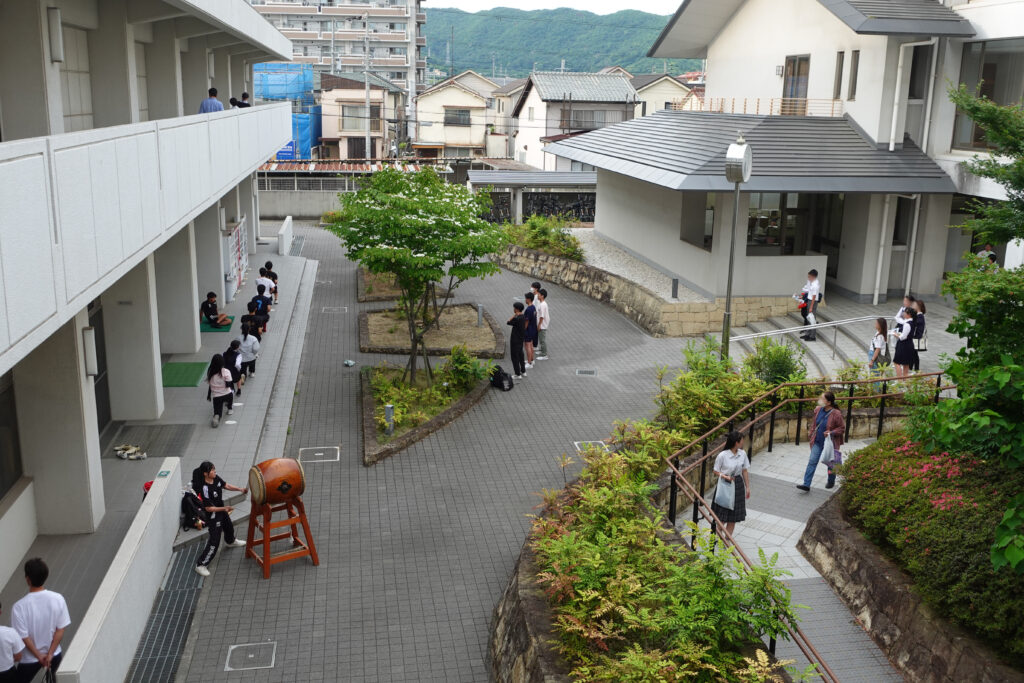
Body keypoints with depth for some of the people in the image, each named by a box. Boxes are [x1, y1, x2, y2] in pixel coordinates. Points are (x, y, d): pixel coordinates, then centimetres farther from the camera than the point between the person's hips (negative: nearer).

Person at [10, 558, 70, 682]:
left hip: (30, 658, -3)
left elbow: (24, 637, -17)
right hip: (54, 654, 3)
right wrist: (49, 654, -6)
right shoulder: (58, 599, -16)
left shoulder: (19, 606, -23)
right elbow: (60, 630, -11)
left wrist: (39, 656, -7)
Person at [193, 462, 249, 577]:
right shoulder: (205, 488, -34)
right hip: (214, 516, -8)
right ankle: (200, 565, 3)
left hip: (222, 510, 9)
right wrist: (224, 508, -37)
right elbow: (208, 508, -29)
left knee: (229, 527, 34)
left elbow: (226, 485, 5)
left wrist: (240, 489, -6)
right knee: (214, 542, -7)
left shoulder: (216, 478, -12)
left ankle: (230, 542, 66)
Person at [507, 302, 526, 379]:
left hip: (515, 341, -9)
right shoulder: (523, 317, 4)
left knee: (515, 357, 0)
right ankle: (523, 372, 29)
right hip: (520, 340, 9)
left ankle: (517, 374, 5)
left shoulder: (517, 318, -25)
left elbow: (509, 322, -14)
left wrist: (514, 315, -12)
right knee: (520, 355, 20)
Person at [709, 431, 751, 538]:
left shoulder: (743, 454, -3)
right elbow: (716, 472, -7)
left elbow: (745, 471, 7)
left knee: (733, 517, 10)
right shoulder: (722, 455, -18)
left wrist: (747, 487, 9)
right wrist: (725, 477, -25)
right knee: (722, 517, 3)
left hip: (738, 485, 5)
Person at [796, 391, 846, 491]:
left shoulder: (836, 414, -21)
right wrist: (810, 432, 13)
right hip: (817, 442, 4)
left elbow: (842, 428, -12)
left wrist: (831, 432, -24)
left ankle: (831, 482, 40)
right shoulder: (818, 410, -3)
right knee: (812, 461, -3)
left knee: (830, 463, 15)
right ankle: (806, 484, -4)